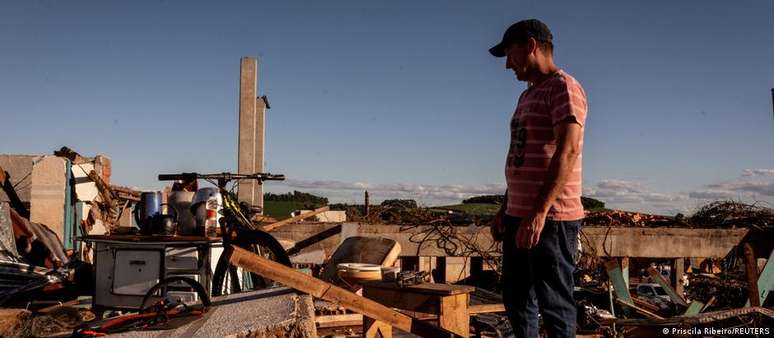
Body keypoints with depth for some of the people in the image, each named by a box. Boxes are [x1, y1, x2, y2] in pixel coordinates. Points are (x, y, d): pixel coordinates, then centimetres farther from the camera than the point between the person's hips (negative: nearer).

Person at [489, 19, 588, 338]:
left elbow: (567, 153, -21)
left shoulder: (563, 87, -8)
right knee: (516, 298, 15)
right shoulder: (527, 96, 20)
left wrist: (539, 213, -28)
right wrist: (506, 209, 19)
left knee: (554, 303, -2)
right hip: (519, 216, 9)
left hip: (550, 218, -9)